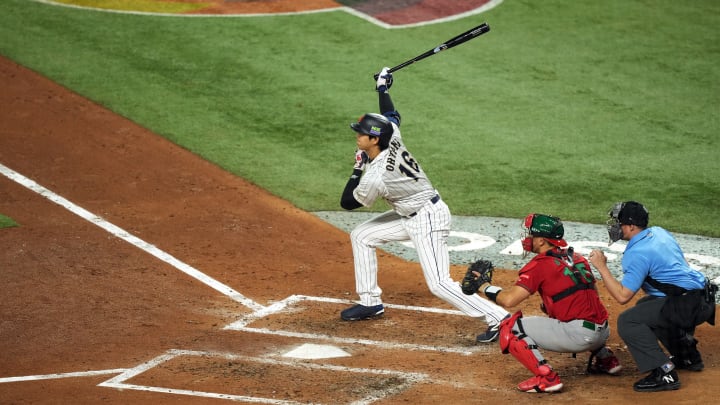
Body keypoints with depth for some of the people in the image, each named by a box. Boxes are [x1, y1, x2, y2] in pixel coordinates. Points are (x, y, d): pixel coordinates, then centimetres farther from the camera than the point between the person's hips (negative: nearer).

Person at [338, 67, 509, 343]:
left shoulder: (375, 177, -28)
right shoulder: (392, 138, -9)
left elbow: (347, 203, -11)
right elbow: (391, 116, 16)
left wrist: (358, 168, -3)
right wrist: (382, 88, 27)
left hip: (428, 219, -10)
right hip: (409, 215, 10)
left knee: (439, 284, -17)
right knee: (361, 236, 15)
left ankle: (499, 319, -18)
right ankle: (370, 302, 24)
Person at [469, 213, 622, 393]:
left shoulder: (540, 264, -7)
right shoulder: (578, 259, 15)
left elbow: (509, 300, -14)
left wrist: (486, 287, 3)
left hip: (577, 335, -8)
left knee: (511, 328, -4)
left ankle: (546, 378, -15)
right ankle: (605, 357, 30)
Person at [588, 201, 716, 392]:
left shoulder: (637, 253, -16)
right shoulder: (659, 232, 12)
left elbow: (623, 296, -19)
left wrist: (601, 267, -11)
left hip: (689, 307, -10)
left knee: (627, 321, -14)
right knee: (647, 305, 33)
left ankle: (664, 373, -22)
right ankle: (688, 356, 38)